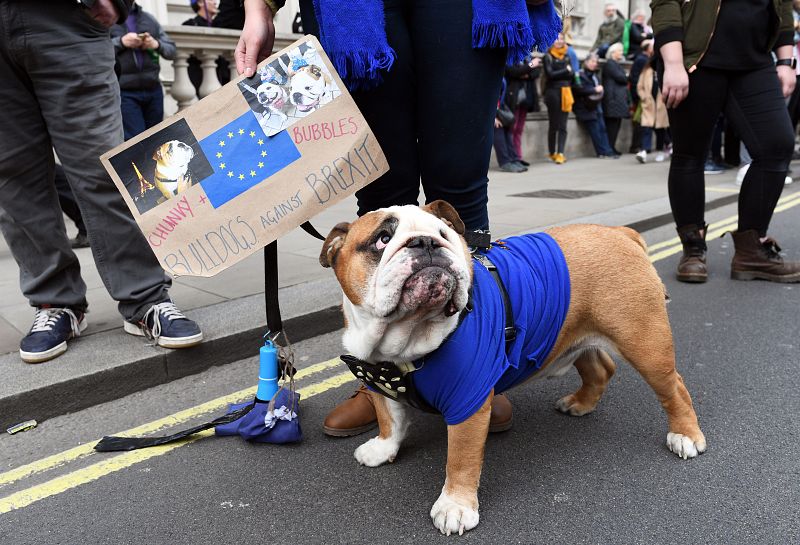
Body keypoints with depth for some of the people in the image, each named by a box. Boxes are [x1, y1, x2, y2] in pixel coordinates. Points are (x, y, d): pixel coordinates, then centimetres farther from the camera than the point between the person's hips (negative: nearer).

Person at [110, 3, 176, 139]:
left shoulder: (149, 18, 18)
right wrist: (120, 42, -15)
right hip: (124, 92, -4)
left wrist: (157, 44, -3)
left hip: (153, 90, 4)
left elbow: (172, 49, 17)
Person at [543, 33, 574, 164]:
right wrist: (565, 71, -2)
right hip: (553, 92, -4)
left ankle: (560, 153, -5)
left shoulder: (566, 56, 14)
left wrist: (558, 74, -4)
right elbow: (550, 74, -10)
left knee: (563, 126, -2)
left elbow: (571, 74, 8)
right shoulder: (548, 56, 1)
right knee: (553, 125, 0)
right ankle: (552, 153, 9)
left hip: (565, 92, 4)